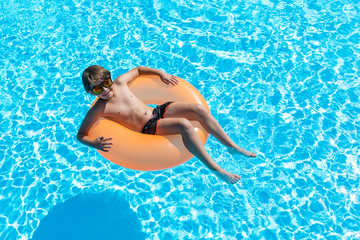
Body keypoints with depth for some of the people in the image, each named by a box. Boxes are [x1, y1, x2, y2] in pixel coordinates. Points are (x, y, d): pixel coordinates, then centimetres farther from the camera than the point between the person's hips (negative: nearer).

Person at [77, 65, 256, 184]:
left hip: (157, 111, 6)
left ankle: (232, 147, -4)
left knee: (199, 109, -15)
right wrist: (95, 144, -27)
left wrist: (161, 73, 10)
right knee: (184, 125, -33)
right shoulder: (98, 110, -10)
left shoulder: (120, 82, 3)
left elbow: (137, 70, 22)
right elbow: (80, 135, -7)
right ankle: (215, 169, -25)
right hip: (149, 128, -6)